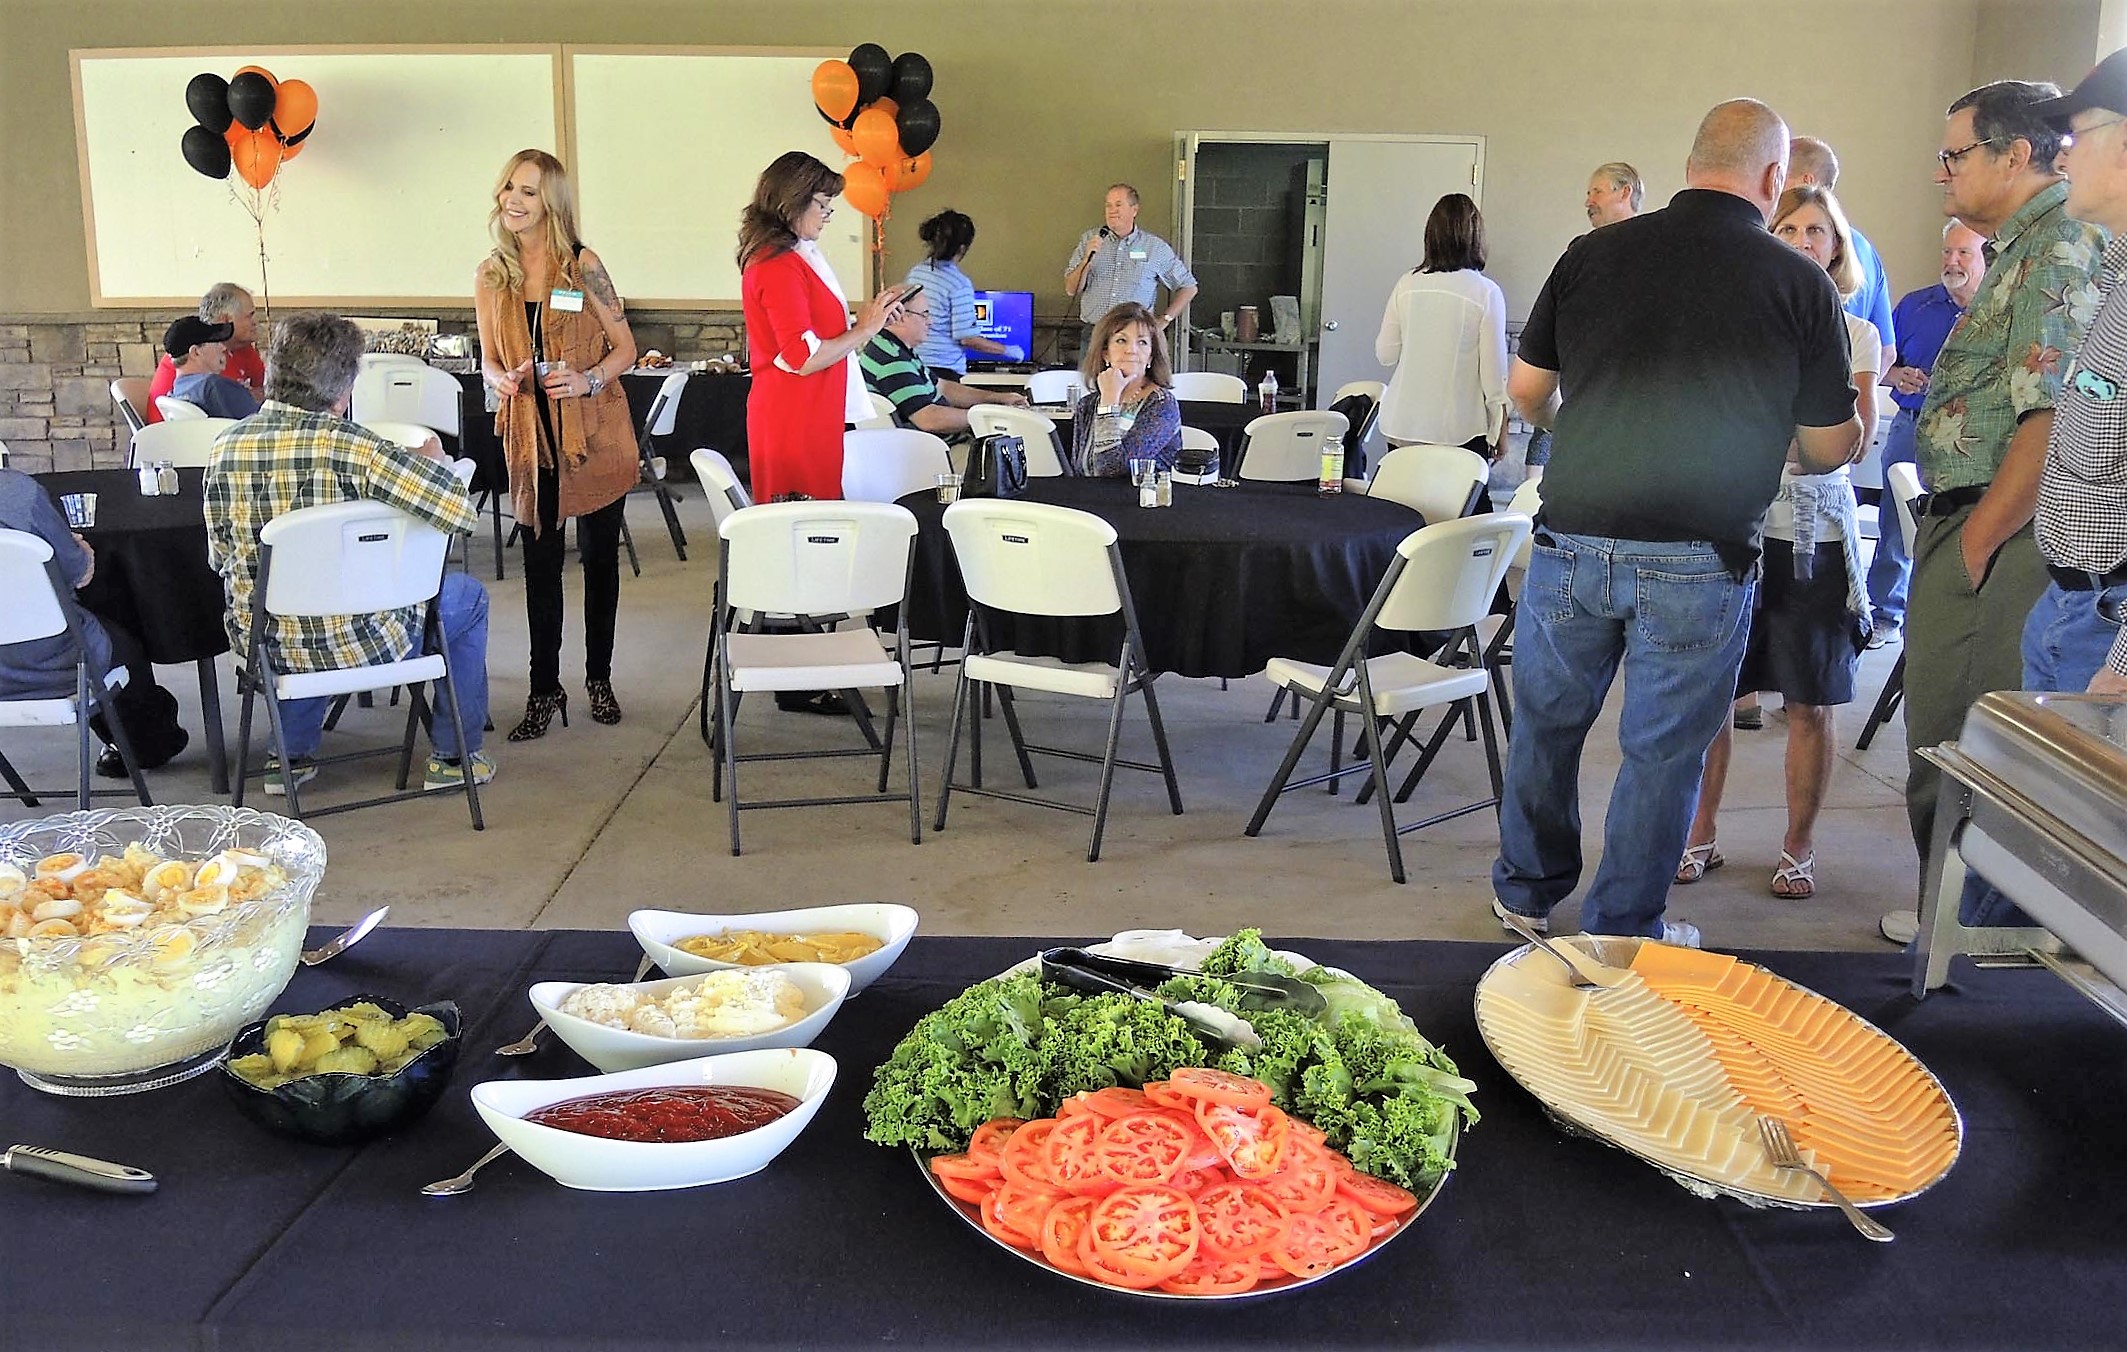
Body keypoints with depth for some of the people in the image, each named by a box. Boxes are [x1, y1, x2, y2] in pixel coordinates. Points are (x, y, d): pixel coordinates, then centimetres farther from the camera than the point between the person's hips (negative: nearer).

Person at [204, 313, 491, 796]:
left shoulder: (226, 446, -5)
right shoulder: (349, 444, -21)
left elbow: (219, 557, 6)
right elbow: (460, 510, -22)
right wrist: (431, 461, -1)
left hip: (261, 643, 6)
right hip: (355, 643, -5)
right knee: (468, 597, 21)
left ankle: (292, 754, 40)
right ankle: (454, 757, 27)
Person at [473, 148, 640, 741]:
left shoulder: (582, 265, -6)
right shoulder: (490, 275, 5)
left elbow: (625, 348, -3)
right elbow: (489, 361, 12)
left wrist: (588, 380, -21)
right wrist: (501, 378, -10)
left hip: (595, 432, -2)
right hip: (530, 436, 3)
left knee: (600, 555, 8)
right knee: (541, 563, 6)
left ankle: (599, 679, 23)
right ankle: (544, 690, 16)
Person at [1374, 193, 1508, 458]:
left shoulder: (1407, 284, 0)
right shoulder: (1486, 292, -8)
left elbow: (1385, 354, 8)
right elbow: (1494, 372, -5)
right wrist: (1500, 432, 5)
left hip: (1401, 427, 3)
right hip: (1459, 433, -3)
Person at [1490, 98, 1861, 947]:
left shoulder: (1593, 253, 2)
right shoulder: (1803, 285, -3)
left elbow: (1525, 390, 9)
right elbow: (1830, 447, 1)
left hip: (1573, 538, 2)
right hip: (1699, 558, -2)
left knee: (1546, 721, 19)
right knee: (1662, 748, 10)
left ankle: (1525, 890, 35)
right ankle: (1622, 927, 22)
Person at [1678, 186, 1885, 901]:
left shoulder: (1856, 334, 7)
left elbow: (1858, 438, -3)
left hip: (1814, 532, 0)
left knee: (1810, 706, 4)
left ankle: (1798, 848, 19)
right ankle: (1699, 834, 17)